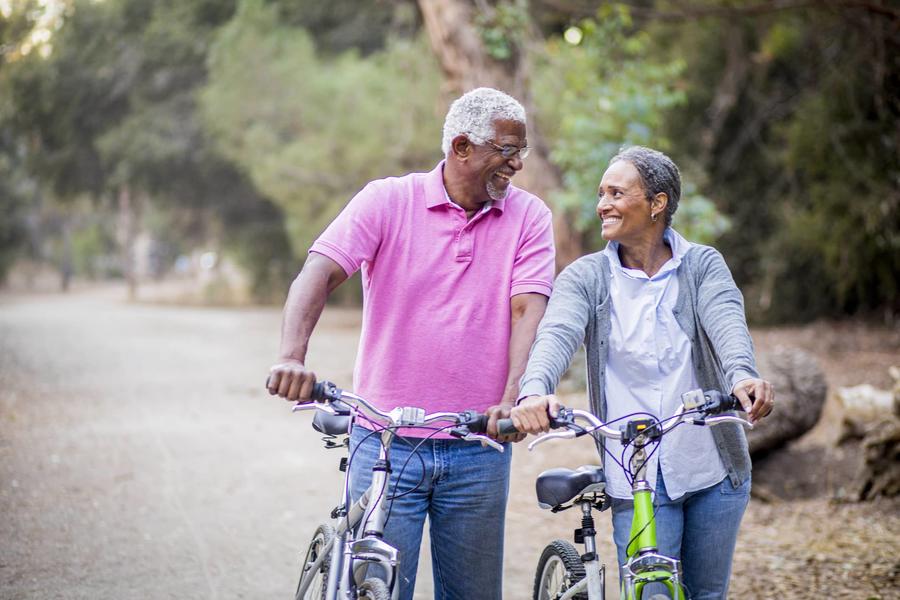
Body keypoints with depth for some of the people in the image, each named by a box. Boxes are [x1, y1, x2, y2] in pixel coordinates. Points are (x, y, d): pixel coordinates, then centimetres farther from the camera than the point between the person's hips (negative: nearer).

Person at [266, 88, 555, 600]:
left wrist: (513, 398, -25)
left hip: (478, 450, 2)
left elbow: (528, 309, -8)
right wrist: (293, 356, -30)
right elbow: (319, 273, -12)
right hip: (387, 442, -2)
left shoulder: (529, 217, 3)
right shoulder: (388, 201, -2)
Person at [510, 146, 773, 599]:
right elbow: (556, 333, -18)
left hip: (712, 470, 1)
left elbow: (726, 322, -18)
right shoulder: (584, 278, 1)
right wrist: (534, 390, -40)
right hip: (636, 481, -1)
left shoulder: (703, 265, 1)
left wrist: (741, 375, -41)